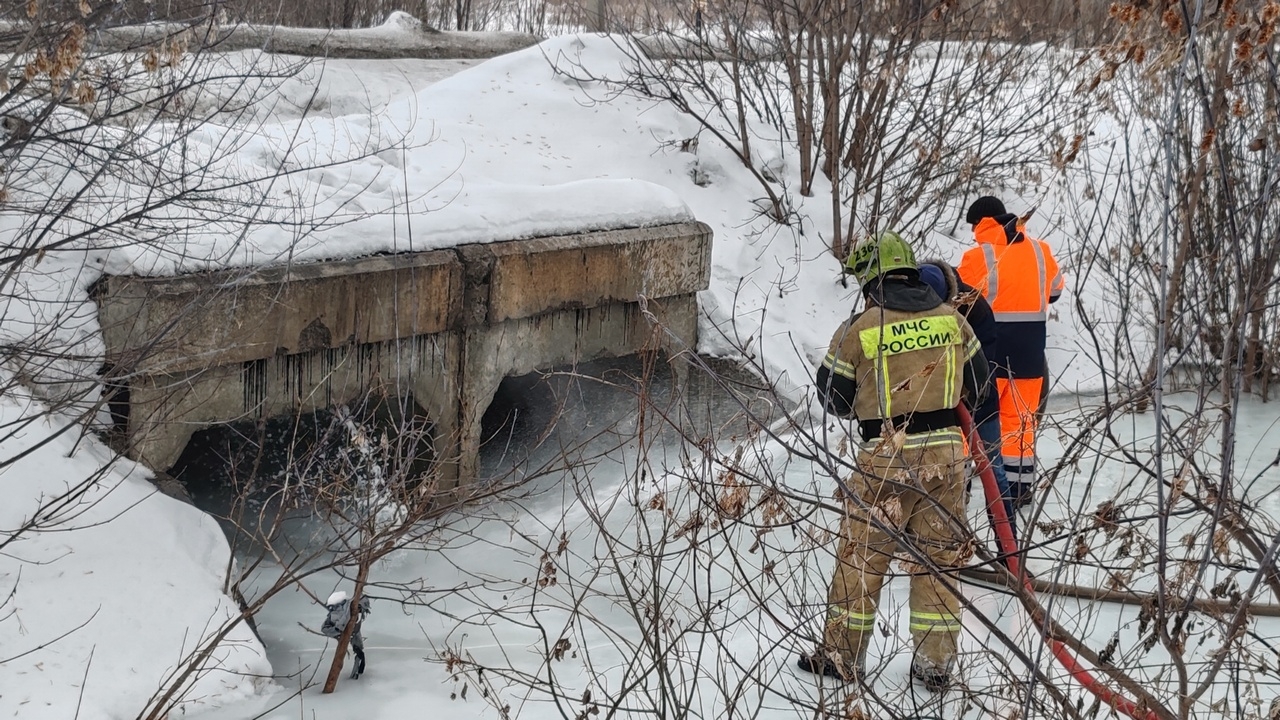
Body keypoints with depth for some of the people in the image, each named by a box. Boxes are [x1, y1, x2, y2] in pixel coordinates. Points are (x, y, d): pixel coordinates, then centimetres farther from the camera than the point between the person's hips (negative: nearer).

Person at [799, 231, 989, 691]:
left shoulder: (859, 328, -9)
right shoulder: (951, 318, 3)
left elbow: (834, 398, 1)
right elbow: (977, 384, 15)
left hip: (887, 458, -3)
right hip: (946, 452, 3)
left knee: (861, 554, 11)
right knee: (941, 555, 13)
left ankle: (843, 654, 19)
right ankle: (935, 663, 18)